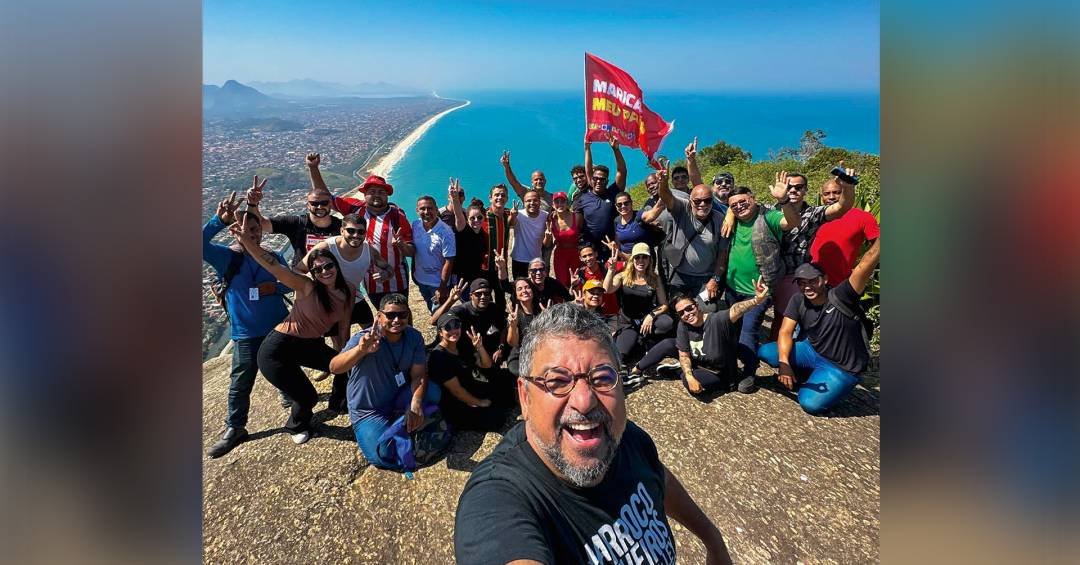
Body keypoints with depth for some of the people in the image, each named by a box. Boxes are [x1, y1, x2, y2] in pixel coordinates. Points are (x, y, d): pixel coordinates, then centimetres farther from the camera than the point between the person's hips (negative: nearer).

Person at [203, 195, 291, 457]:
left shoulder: (275, 258, -2)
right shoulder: (228, 258, -9)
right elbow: (201, 244, -24)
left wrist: (276, 288, -14)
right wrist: (220, 220, -34)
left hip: (279, 328, 2)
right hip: (246, 334, -2)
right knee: (240, 384, 3)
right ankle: (234, 429, 18)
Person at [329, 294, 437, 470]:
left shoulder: (414, 337, -11)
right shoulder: (364, 339, -26)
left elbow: (418, 375, -13)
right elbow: (334, 367, -41)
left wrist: (415, 404, -32)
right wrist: (360, 350, -61)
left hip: (399, 398, 4)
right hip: (370, 411, -3)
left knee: (433, 392, -24)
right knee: (385, 458, -22)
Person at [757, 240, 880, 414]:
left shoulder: (841, 298, -24)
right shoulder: (798, 301, -9)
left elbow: (867, 263, -39)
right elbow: (786, 332, -15)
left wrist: (878, 241, -54)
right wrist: (784, 362, -31)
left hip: (841, 368, -5)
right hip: (812, 351, 5)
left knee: (810, 404, -23)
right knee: (764, 352, -11)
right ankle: (804, 375, 10)